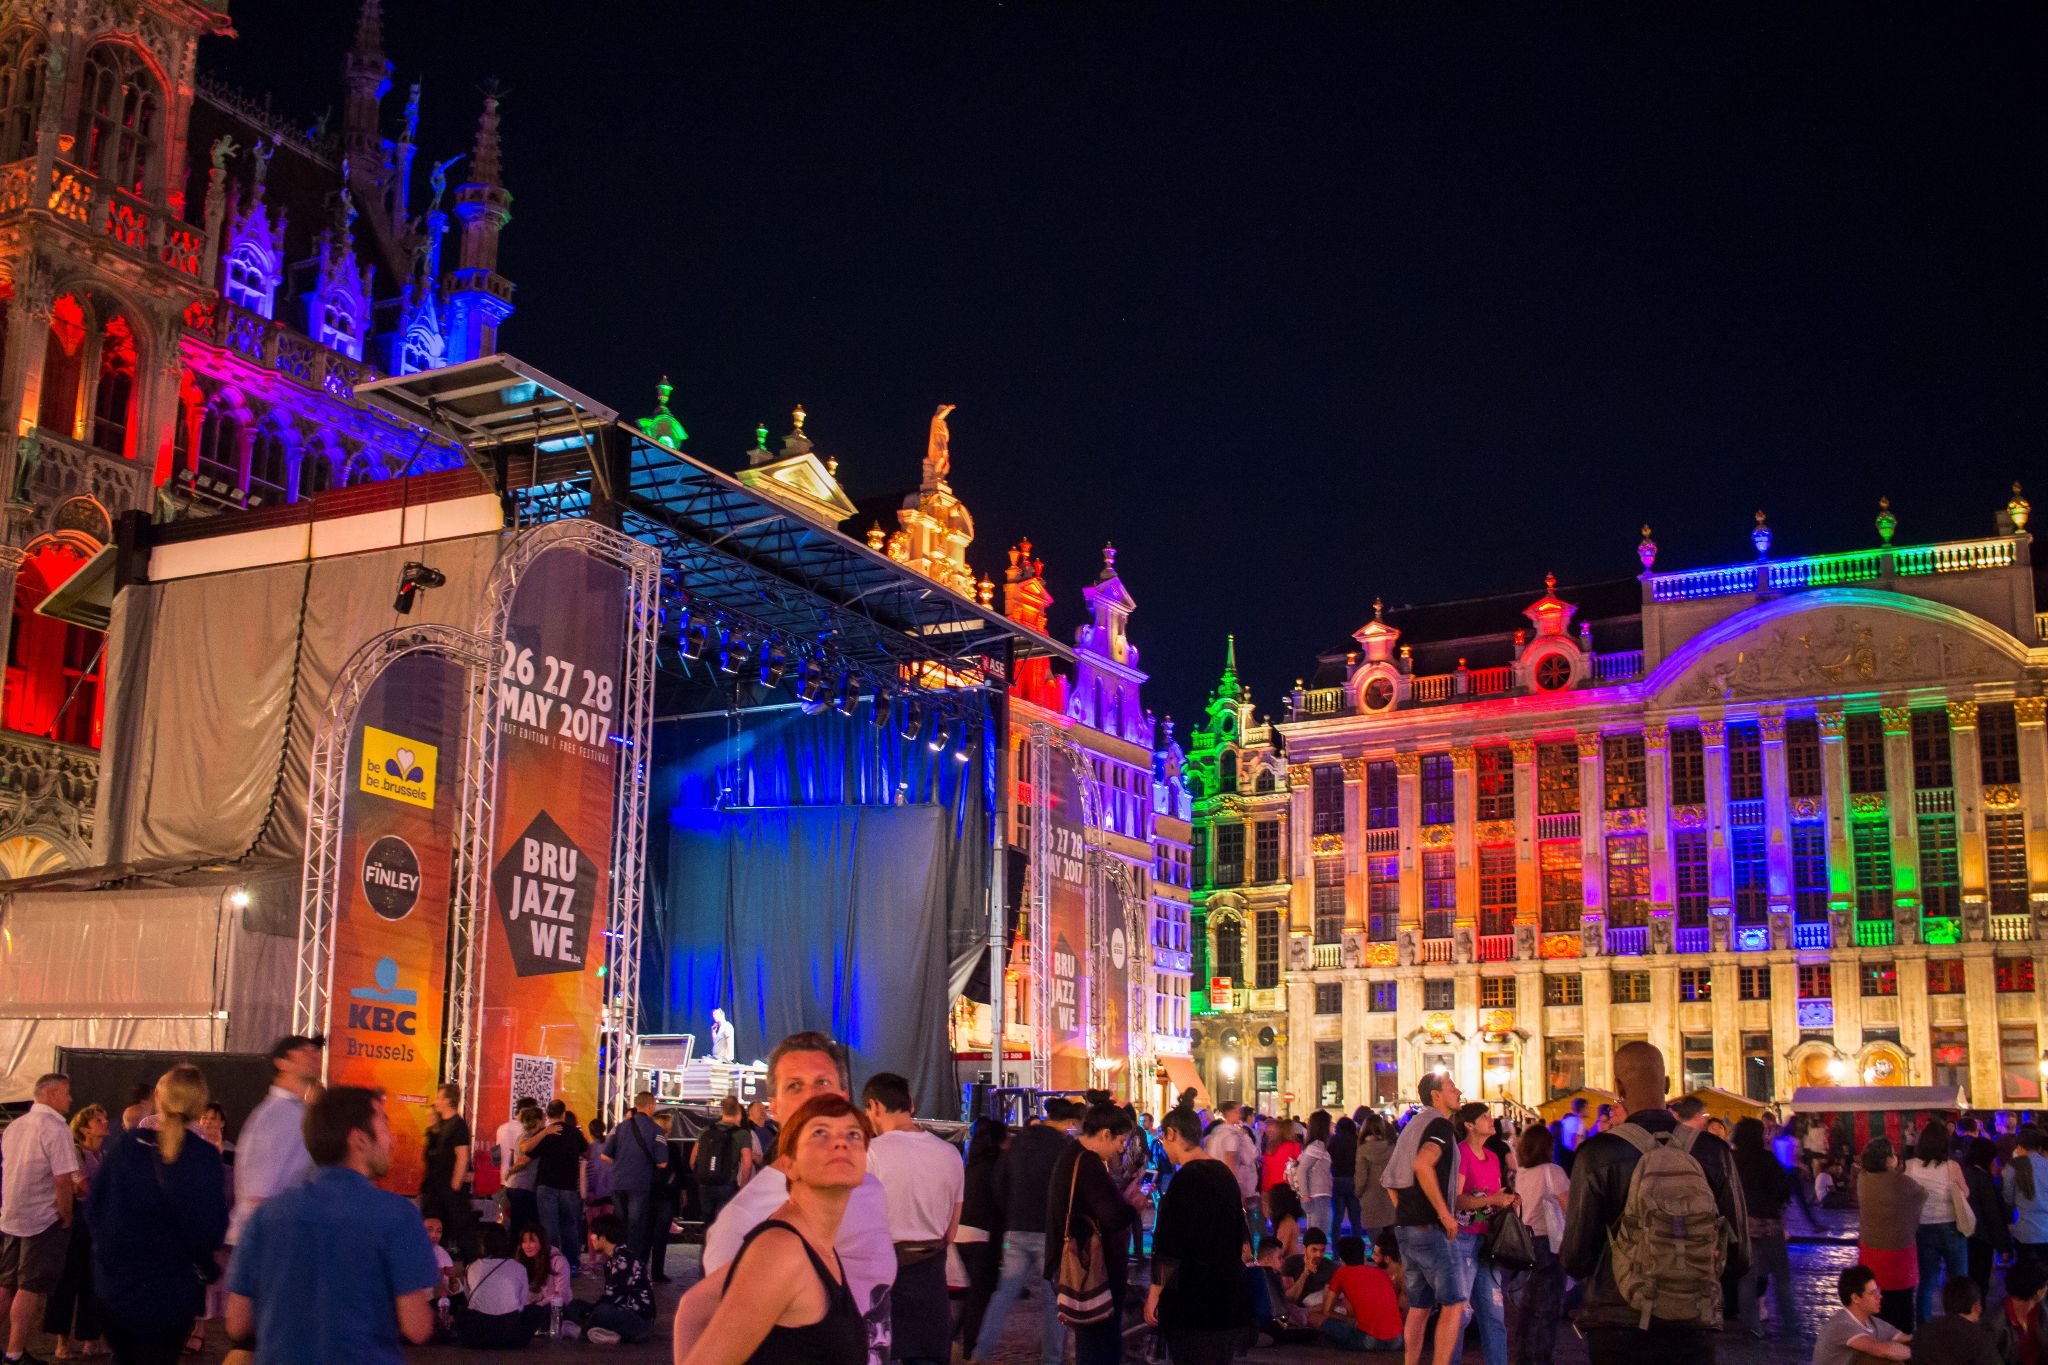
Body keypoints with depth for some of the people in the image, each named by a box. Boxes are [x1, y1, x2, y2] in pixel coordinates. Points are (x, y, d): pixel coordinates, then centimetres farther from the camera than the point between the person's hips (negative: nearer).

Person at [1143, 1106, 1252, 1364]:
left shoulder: (1185, 1180, -16)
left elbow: (1168, 1249, -18)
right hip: (1231, 1299, 8)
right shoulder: (1225, 1174, 10)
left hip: (1192, 1303, -8)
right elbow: (1243, 1239, 18)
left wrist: (1154, 1294, -10)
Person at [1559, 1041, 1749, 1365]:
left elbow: (1575, 1262, -8)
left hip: (1617, 1330, -2)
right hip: (1694, 1328, 2)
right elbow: (1739, 1258, 2)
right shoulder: (1713, 1152, -3)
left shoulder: (1598, 1153, -11)